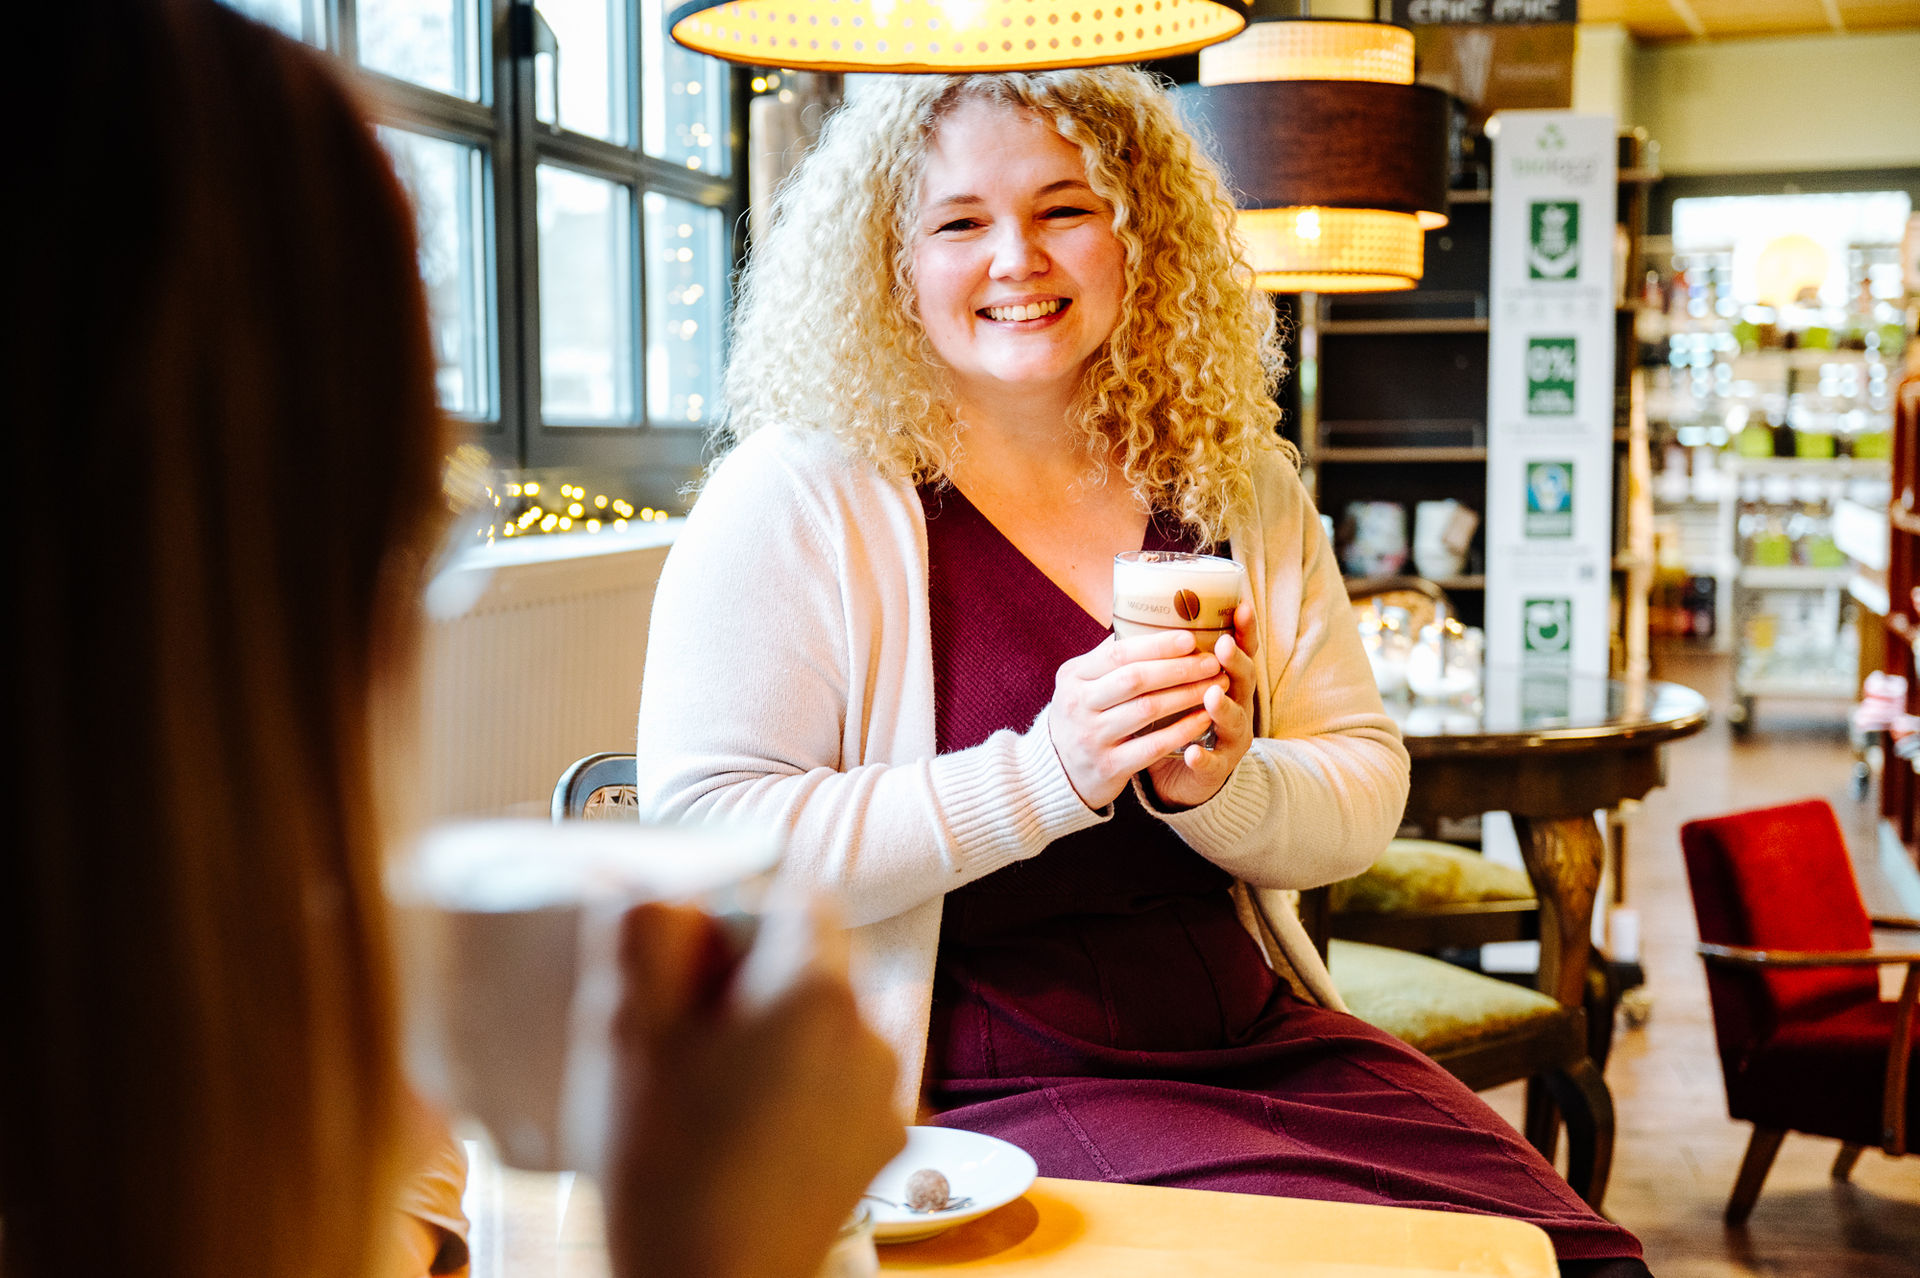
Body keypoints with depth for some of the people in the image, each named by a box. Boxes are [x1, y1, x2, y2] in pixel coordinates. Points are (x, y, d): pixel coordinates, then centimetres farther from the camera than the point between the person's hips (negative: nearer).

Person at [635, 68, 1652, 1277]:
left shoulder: (1236, 485, 8)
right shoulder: (805, 497, -8)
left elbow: (1369, 793, 9)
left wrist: (1220, 785, -15)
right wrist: (1046, 776, -24)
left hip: (1261, 1040, 6)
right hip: (978, 1096, -5)